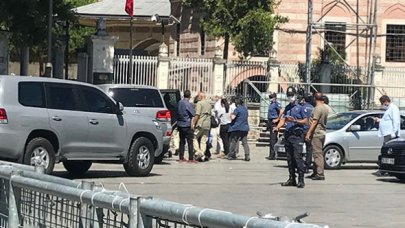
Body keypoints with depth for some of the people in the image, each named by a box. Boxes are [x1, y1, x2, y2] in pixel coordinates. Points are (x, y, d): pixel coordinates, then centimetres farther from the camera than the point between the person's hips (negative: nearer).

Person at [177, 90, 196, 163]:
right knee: (190, 142, -2)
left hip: (180, 124, 7)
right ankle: (191, 158, -4)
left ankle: (181, 157, 12)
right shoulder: (188, 104, -16)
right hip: (187, 125, -7)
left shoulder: (180, 102, 4)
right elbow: (193, 114, -10)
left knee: (182, 141, 12)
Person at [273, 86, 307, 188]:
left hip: (297, 135, -7)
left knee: (298, 157, -14)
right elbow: (283, 119, 13)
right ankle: (292, 179, 15)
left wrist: (295, 121, -17)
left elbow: (305, 121, -3)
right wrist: (277, 127, -6)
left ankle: (301, 179, -16)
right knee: (289, 158, 9)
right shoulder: (287, 108, 19)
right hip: (288, 134, 7)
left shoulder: (300, 107, 0)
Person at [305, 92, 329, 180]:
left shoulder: (318, 108, -15)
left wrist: (308, 133, -19)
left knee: (318, 154, -10)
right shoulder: (325, 108, 14)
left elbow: (314, 122, -19)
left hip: (316, 133, -10)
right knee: (318, 154, 15)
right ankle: (316, 173, 21)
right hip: (322, 133, 10)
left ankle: (320, 174, -12)